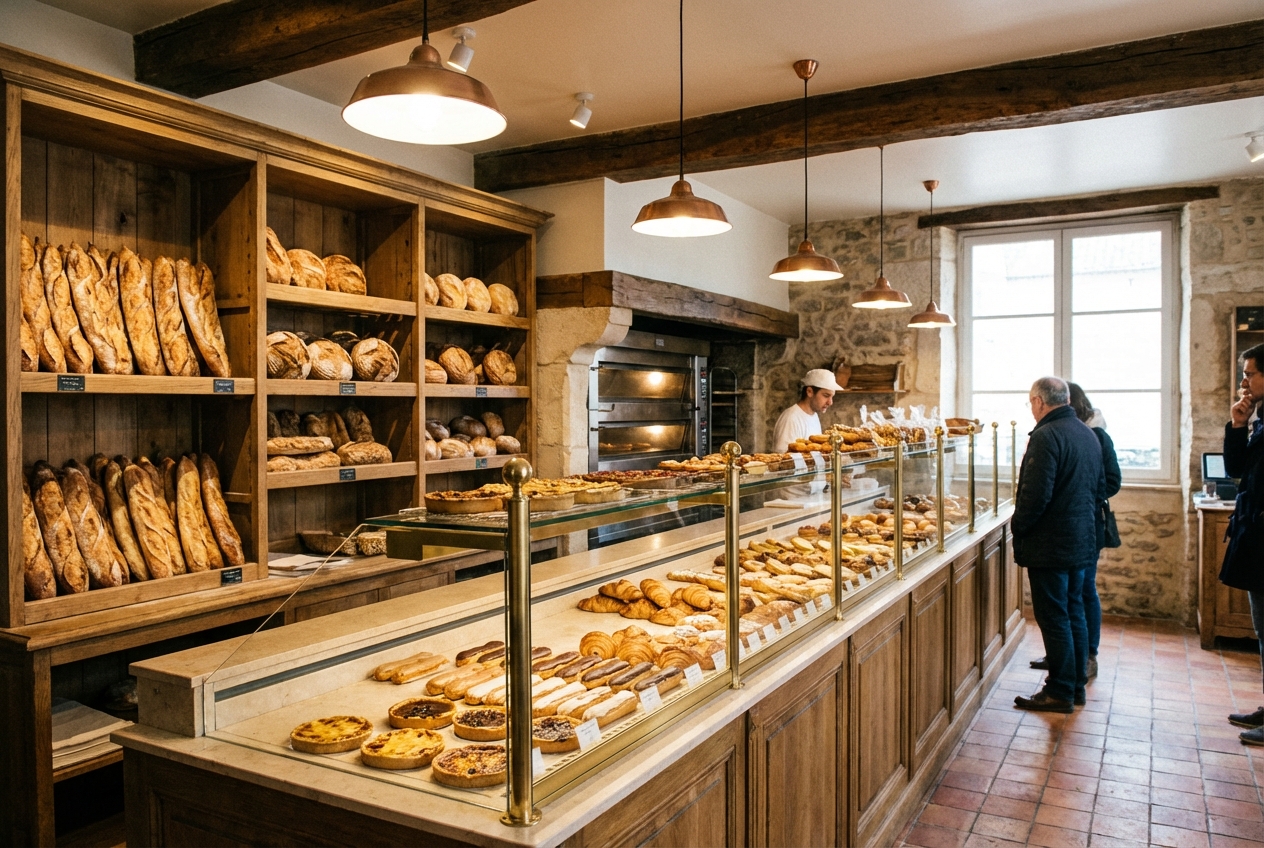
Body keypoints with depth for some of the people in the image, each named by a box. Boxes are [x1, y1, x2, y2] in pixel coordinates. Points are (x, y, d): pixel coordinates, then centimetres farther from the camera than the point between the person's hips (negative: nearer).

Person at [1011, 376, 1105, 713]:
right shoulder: (1088, 435, 10)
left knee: (1053, 618, -1)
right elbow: (1100, 487, 19)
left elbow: (1035, 495, -24)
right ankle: (1077, 685, 25)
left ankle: (1060, 692, 7)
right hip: (1082, 542, 9)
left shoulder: (1046, 436, -19)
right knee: (1074, 613, 16)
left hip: (1050, 545, -9)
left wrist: (1018, 526, -10)